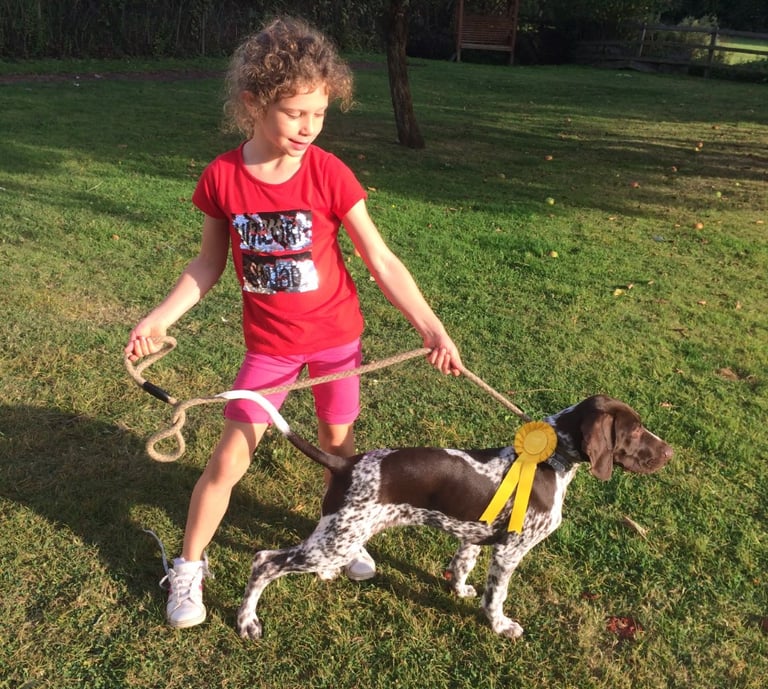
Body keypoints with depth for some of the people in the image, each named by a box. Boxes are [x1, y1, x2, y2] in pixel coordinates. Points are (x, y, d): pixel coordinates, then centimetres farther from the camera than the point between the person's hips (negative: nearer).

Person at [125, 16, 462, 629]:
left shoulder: (329, 174, -16)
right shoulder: (222, 178, -12)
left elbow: (381, 261, -11)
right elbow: (209, 262, 2)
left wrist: (431, 327, -14)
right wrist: (160, 318, -6)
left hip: (335, 335, 0)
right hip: (268, 344, 1)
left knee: (339, 445, 15)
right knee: (229, 460, 4)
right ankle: (189, 568, 25)